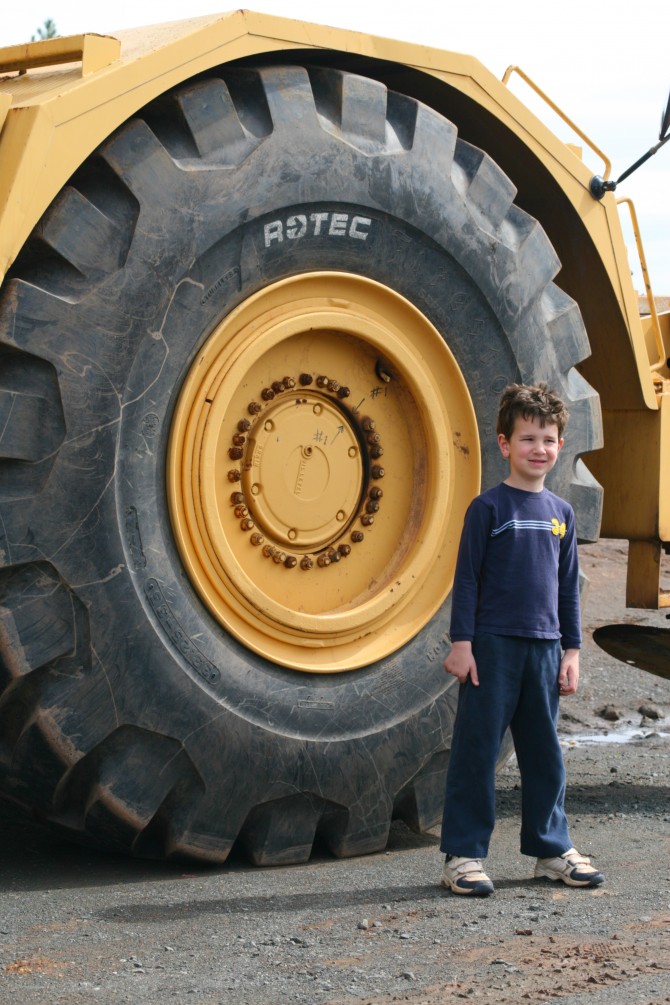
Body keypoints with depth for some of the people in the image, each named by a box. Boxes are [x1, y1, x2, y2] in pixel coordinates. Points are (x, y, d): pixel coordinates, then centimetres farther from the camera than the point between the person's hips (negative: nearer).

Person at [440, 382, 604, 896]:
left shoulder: (562, 513, 10)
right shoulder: (489, 507, -4)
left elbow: (568, 586, 15)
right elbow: (467, 578, -5)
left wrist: (571, 650, 11)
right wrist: (462, 641, -10)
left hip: (544, 648, 5)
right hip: (493, 645, -5)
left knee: (545, 752, 11)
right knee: (477, 750, -2)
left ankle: (552, 849, 21)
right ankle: (463, 855, 3)